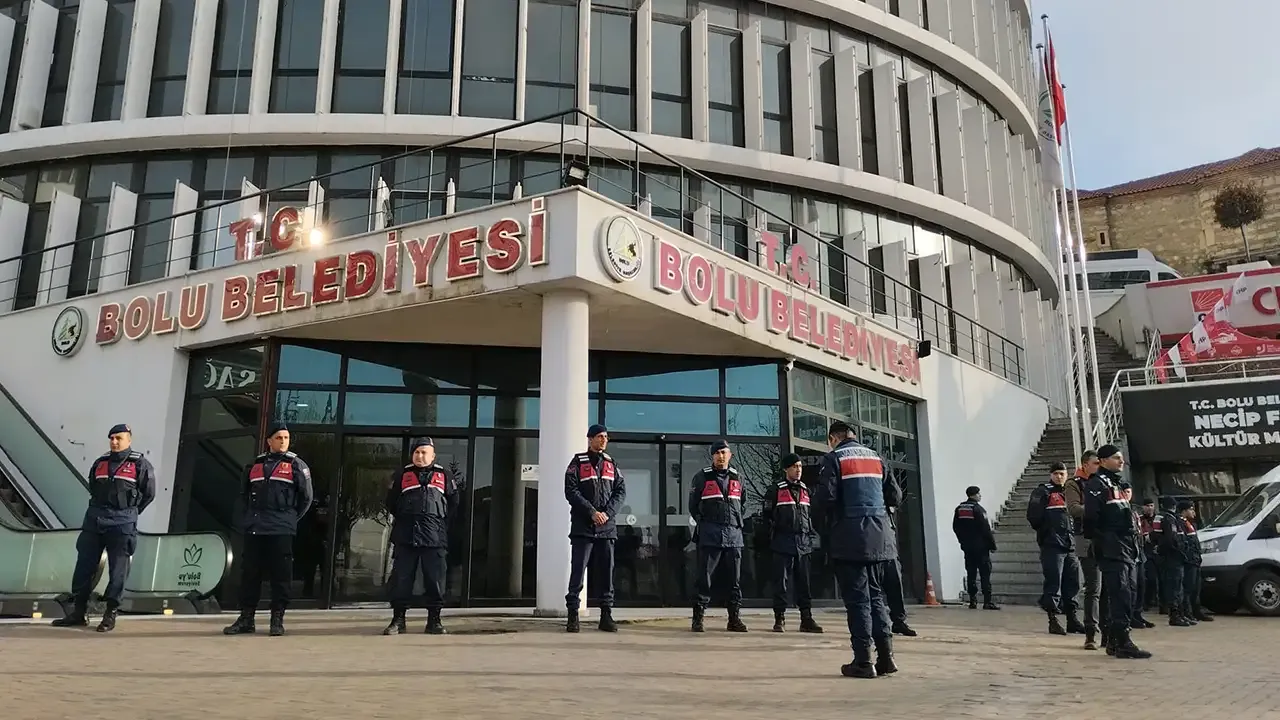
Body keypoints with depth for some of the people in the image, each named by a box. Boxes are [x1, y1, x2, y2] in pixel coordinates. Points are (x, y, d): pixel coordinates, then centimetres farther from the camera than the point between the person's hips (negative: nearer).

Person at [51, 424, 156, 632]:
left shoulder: (140, 464, -1)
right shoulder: (100, 463, 13)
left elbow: (149, 493, 3)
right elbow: (93, 488, 25)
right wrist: (100, 509, 16)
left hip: (122, 522, -5)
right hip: (94, 518, 5)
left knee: (117, 569, -2)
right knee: (84, 565, 5)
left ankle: (111, 613, 4)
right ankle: (79, 611, 14)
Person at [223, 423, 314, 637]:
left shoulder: (296, 465, 3)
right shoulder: (255, 465, 14)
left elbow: (306, 497, 5)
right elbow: (246, 494, 24)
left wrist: (290, 519, 5)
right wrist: (250, 516, 14)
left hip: (281, 530, -4)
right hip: (253, 529, 4)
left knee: (280, 575, -2)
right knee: (249, 573, 6)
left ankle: (277, 620, 4)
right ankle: (246, 619, 14)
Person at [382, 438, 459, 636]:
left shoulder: (443, 476, 10)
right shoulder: (402, 475, 10)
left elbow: (453, 502, 16)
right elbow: (391, 502, 16)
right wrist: (403, 520, 12)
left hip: (435, 537, 0)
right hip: (405, 537, 0)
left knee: (435, 580, 0)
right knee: (401, 579, 0)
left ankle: (434, 620, 8)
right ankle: (398, 620, 8)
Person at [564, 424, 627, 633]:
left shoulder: (611, 464, 15)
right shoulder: (578, 463, 3)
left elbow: (621, 491, 7)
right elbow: (571, 491, -6)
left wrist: (608, 513, -9)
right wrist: (592, 512, -15)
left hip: (607, 528, 4)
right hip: (582, 527, -4)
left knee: (606, 573, 5)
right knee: (577, 572, -4)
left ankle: (606, 616, 11)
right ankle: (572, 616, 0)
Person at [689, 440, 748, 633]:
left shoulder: (738, 478, 12)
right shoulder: (702, 477, 2)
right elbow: (693, 504, 8)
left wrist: (738, 523, 14)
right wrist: (703, 523, 4)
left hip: (734, 535, 4)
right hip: (709, 535, -4)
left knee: (735, 579, 6)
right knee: (704, 577, -4)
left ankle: (734, 619, 14)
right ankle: (698, 619, 1)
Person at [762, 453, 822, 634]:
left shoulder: (805, 490, 15)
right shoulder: (776, 489, -2)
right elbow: (767, 514, 0)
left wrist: (810, 535, 13)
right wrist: (774, 533, -5)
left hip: (803, 542, 5)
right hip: (783, 542, -5)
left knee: (804, 582, 6)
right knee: (781, 582, -2)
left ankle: (806, 619, 11)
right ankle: (779, 619, 5)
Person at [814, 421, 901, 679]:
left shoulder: (833, 458, -3)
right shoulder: (875, 457, 14)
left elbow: (825, 498, -15)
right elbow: (895, 497, 12)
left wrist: (832, 513, 7)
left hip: (850, 540, -5)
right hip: (880, 538, 5)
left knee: (857, 599, -1)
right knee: (876, 595, 13)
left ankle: (863, 661, -1)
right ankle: (885, 656, 9)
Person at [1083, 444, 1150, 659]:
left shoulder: (1117, 484, 24)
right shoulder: (1097, 484, -7)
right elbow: (1091, 518, -16)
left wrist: (1133, 545, 19)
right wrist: (1100, 542, -17)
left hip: (1126, 550, 10)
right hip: (1112, 551, -10)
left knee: (1126, 595, 10)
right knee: (1120, 595, -14)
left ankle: (1114, 641, 17)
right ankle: (1122, 642, -15)